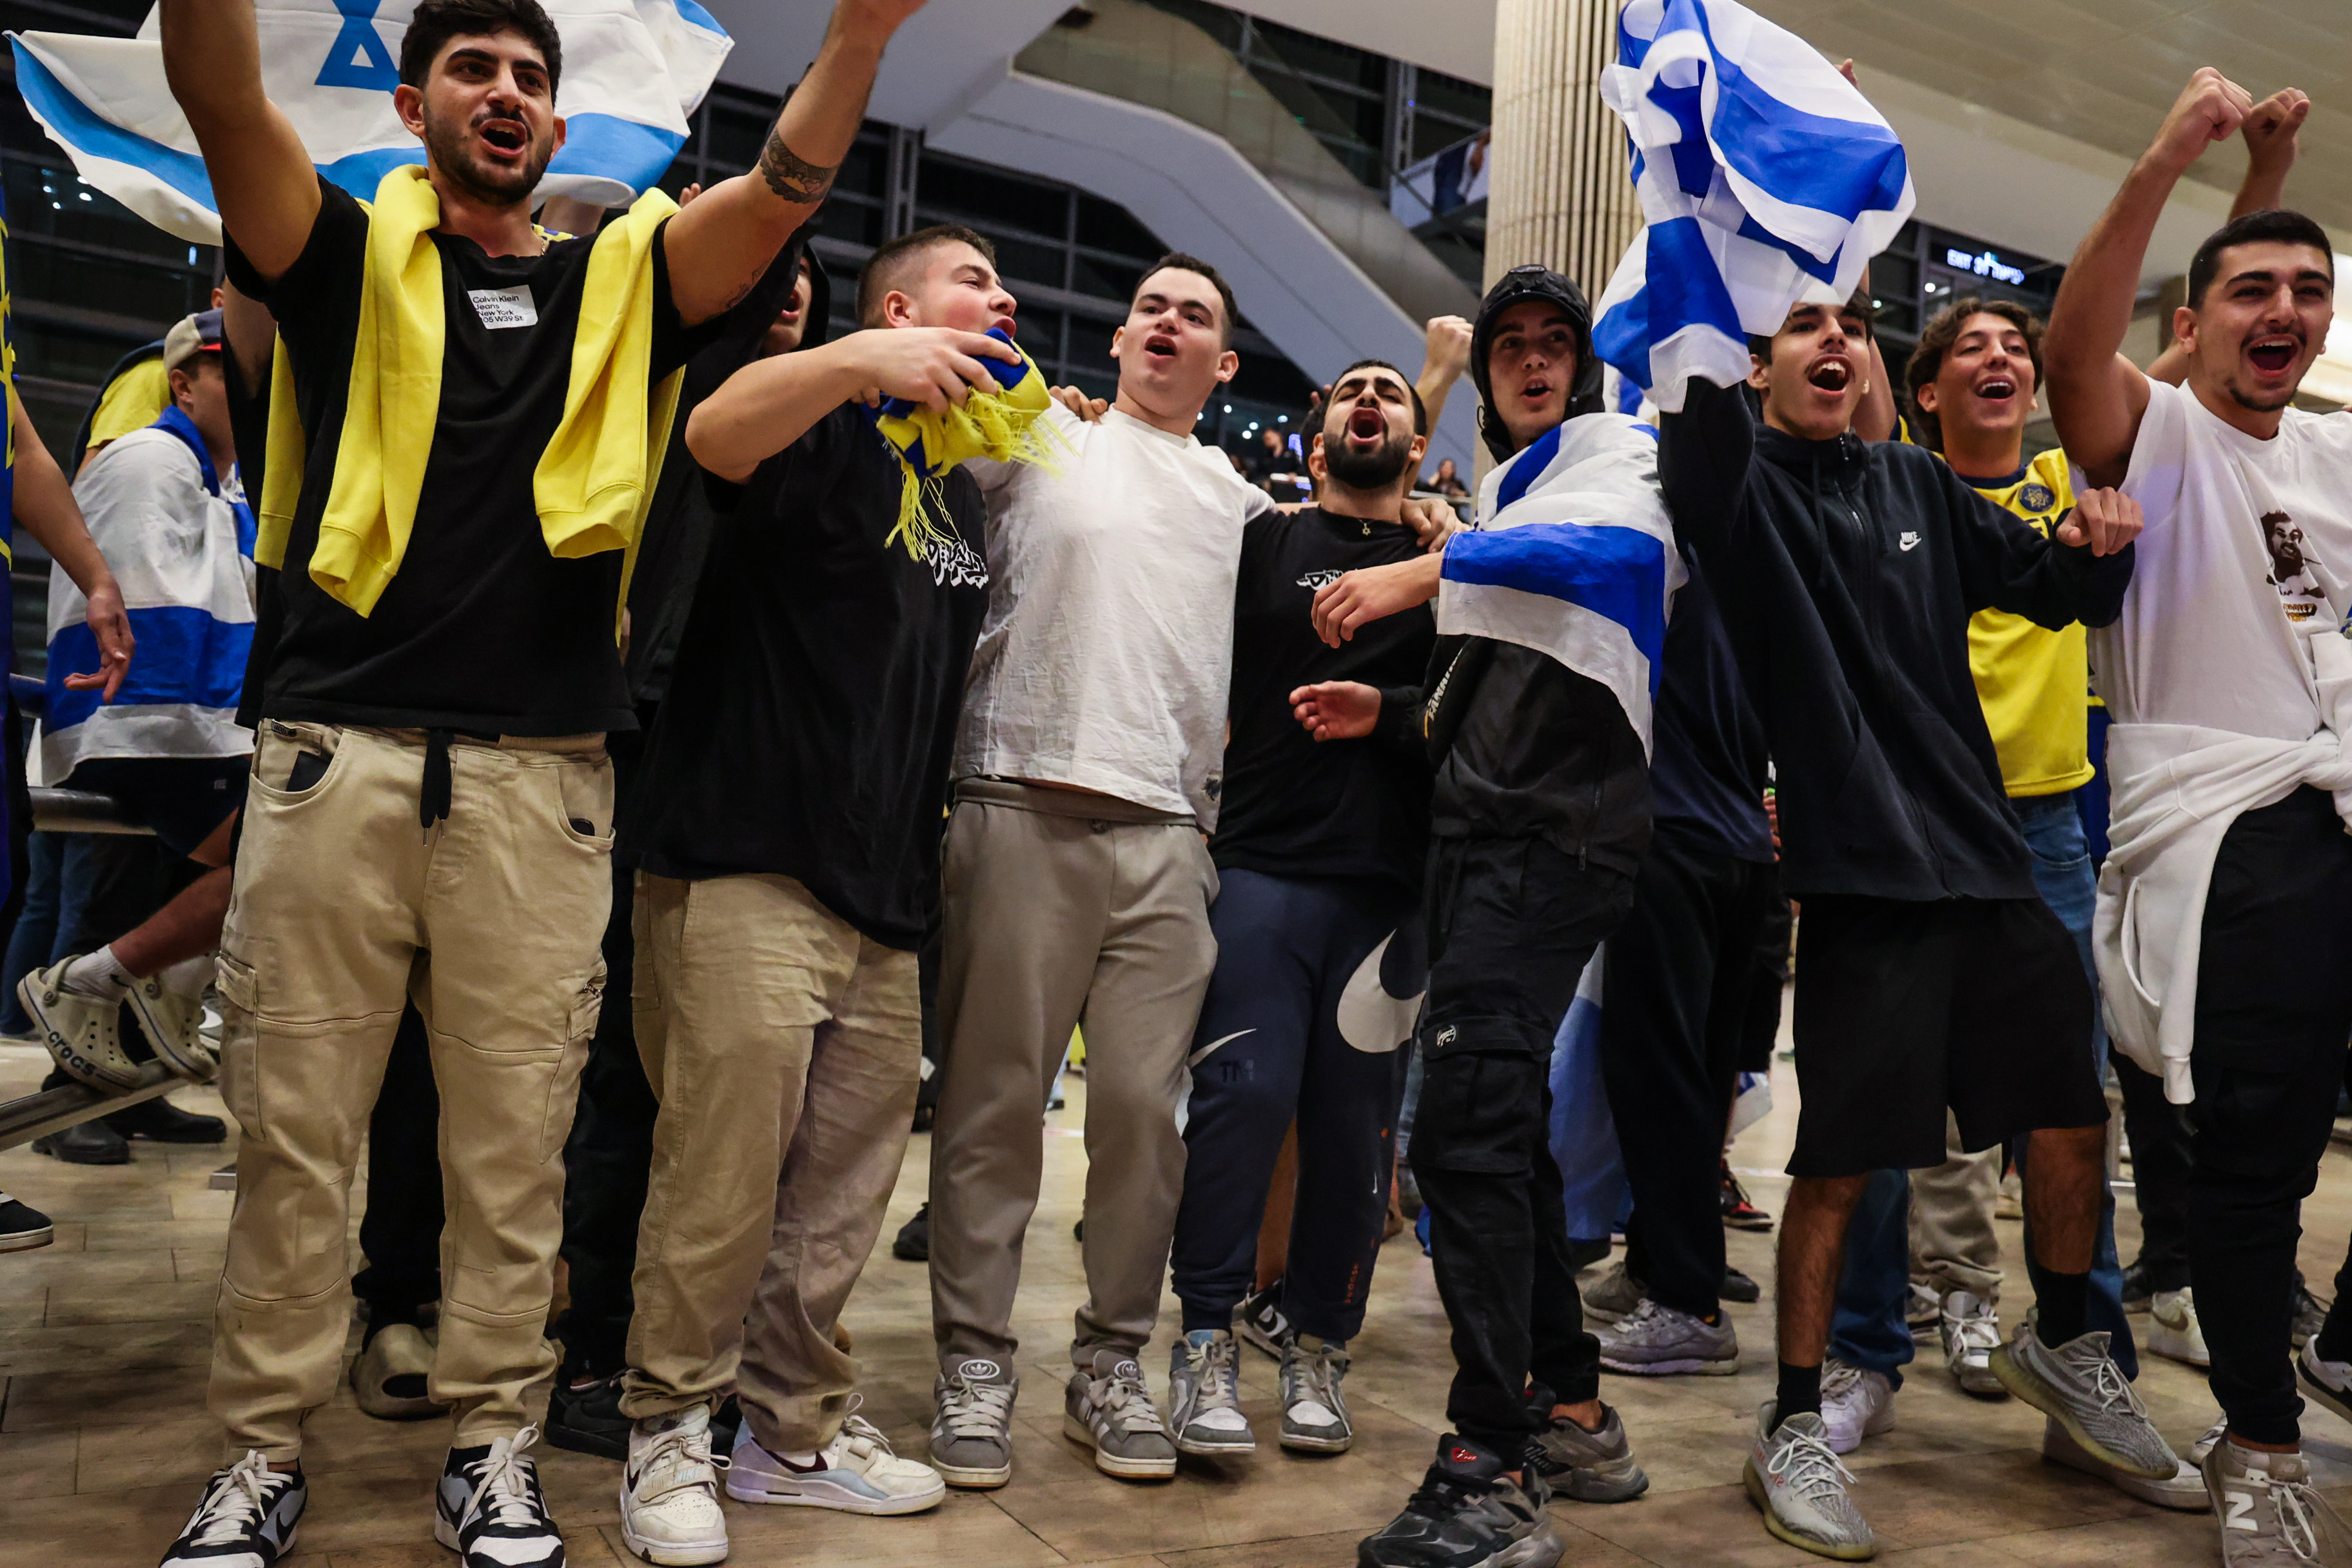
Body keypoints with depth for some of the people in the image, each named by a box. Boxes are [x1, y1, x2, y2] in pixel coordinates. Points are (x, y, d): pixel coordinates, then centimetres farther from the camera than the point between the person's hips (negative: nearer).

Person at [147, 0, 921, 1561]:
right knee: (294, 1125, 5)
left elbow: (782, 191, 2)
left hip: (540, 774, 1)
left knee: (515, 1134, 4)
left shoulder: (622, 282, 16)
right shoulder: (351, 256, 14)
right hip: (339, 750, 0)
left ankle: (493, 1441, 18)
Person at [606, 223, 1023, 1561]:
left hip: (885, 895, 7)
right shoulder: (833, 439, -1)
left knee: (845, 1188, 10)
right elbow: (714, 435, -25)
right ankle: (671, 1436, 12)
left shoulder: (964, 494, 21)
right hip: (753, 865, -7)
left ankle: (800, 1429, 24)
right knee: (724, 1170, -6)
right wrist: (858, 363, -39)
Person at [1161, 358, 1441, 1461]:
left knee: (1356, 1117, 3)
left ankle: (1318, 1347, 18)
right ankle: (1208, 1338, 5)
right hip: (1264, 863, -1)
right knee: (1244, 1093, -10)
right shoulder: (1263, 542, 14)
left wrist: (1390, 711, -10)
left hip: (1391, 884, 1)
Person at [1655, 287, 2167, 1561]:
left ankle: (2061, 1347, 40)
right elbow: (1689, 404, -21)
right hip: (1861, 870, -6)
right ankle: (1791, 1428, 16)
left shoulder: (1917, 486, 14)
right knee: (1838, 1165, -2)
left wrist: (2098, 543, -1)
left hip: (1987, 858, 6)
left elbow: (2055, 585, 19)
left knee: (2074, 1119, 14)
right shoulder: (1740, 484, -1)